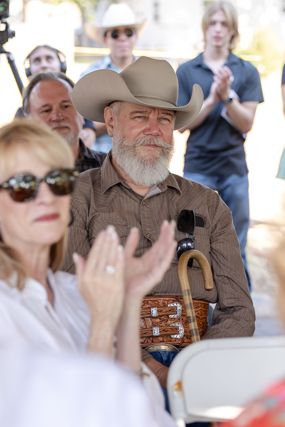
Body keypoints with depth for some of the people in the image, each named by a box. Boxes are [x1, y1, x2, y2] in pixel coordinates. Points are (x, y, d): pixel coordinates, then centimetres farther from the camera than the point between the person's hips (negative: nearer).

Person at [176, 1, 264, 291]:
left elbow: (246, 124, -1)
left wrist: (227, 97, -17)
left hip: (234, 169, 1)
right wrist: (211, 100, -16)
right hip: (198, 169, 0)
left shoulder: (247, 72, 3)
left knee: (235, 248, 6)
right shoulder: (186, 71, 3)